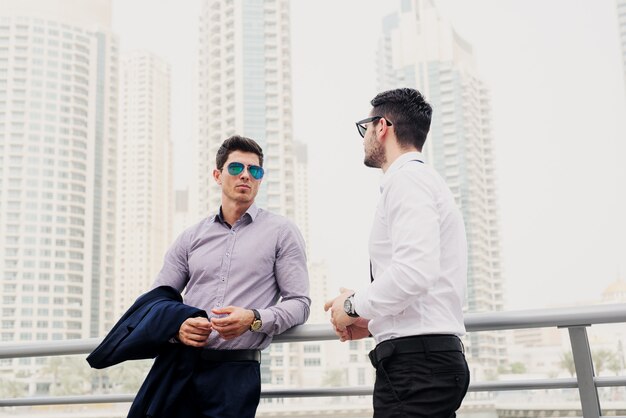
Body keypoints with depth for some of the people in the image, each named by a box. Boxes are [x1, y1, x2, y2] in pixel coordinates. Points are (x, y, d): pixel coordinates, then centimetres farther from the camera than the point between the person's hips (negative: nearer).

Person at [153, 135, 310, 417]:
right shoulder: (191, 238, 14)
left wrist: (254, 319, -19)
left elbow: (299, 303, -1)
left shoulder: (281, 232, 5)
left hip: (236, 370, -3)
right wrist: (176, 326, -10)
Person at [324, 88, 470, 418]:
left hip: (414, 361, -10)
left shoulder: (406, 179, -8)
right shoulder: (428, 181, 23)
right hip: (435, 356, 10)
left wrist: (354, 306, -9)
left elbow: (414, 269, -24)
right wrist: (372, 322, 15)